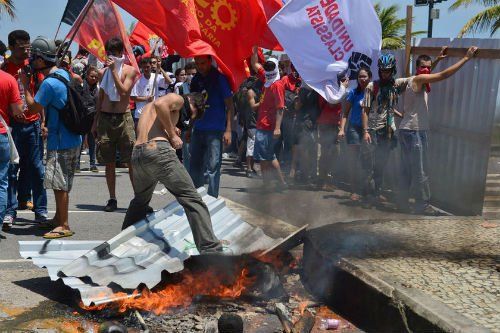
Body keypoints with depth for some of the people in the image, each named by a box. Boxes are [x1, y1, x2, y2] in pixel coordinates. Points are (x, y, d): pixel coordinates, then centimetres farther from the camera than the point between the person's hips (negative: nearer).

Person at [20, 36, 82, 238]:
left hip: (61, 142, -9)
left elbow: (33, 108, -12)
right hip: (73, 138, 9)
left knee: (59, 184, -3)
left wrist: (25, 85, -2)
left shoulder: (49, 84, -20)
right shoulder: (64, 73, 7)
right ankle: (58, 219, 29)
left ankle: (64, 226, 2)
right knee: (61, 183, 18)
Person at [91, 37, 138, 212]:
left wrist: (114, 71, -12)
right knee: (109, 162, 6)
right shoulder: (105, 72, 14)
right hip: (105, 119, 4)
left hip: (123, 118, -4)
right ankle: (112, 199, 13)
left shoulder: (129, 70, 2)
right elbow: (101, 98, 18)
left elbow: (124, 92, -13)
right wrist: (95, 122, 16)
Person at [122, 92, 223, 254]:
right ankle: (211, 250, -16)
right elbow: (160, 104, -12)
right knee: (192, 199, -8)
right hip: (158, 150, -8)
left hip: (137, 154, 8)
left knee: (140, 201, 30)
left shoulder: (148, 106, 36)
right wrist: (173, 135, -6)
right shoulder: (178, 99, 11)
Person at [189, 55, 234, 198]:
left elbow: (230, 106, -7)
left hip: (215, 130, -6)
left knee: (213, 167, -5)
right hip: (198, 129, 6)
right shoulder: (196, 80, 12)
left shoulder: (220, 78, -5)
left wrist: (228, 130, -14)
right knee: (195, 166, 10)